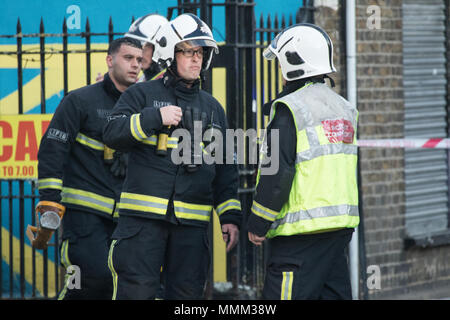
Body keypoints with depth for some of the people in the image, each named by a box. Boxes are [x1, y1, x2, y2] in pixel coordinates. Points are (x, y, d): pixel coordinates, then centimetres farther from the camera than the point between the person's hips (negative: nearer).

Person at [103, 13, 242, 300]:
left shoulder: (213, 108, 19)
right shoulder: (143, 94, 7)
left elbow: (225, 169, 20)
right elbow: (113, 134, -7)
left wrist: (230, 216, 12)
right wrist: (155, 118, -15)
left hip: (192, 222, 4)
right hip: (143, 217, -4)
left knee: (187, 294, 4)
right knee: (137, 291, -10)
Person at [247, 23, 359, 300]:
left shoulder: (290, 108, -11)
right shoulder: (343, 107, 15)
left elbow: (277, 173, -14)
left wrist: (258, 224, -7)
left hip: (303, 228, -8)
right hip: (342, 225, 8)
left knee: (284, 295, -8)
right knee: (334, 293, 10)